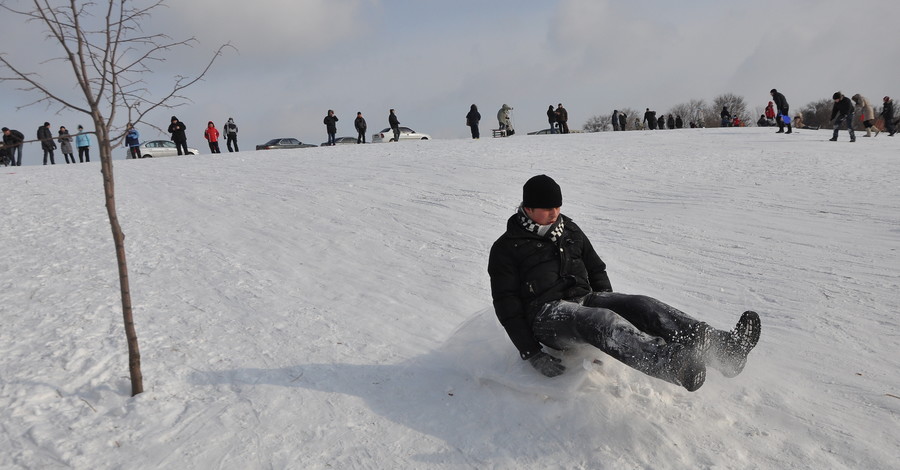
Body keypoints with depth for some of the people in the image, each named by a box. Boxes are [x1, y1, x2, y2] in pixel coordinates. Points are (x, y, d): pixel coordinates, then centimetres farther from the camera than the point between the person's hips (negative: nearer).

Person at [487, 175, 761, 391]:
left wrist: (612, 307, 11)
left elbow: (596, 270, 26)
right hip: (546, 313, -6)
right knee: (599, 321, -38)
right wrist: (531, 353, -12)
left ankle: (723, 346, -42)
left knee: (641, 305, -22)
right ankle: (672, 365, -64)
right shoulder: (506, 248, 1)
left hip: (584, 300, 6)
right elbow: (506, 305, -4)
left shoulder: (570, 231, 20)